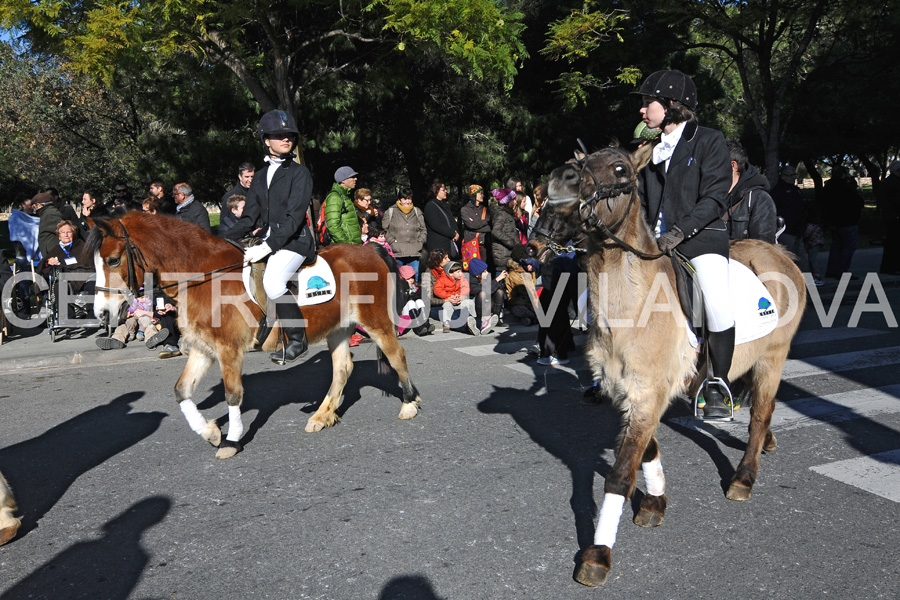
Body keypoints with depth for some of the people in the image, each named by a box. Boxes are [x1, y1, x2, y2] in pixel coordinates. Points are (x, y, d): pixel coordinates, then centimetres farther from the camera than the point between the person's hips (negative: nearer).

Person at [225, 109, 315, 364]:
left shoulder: (299, 172, -3)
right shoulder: (260, 176, 16)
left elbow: (294, 216, -14)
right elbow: (250, 217, 14)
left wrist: (267, 246, -23)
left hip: (295, 240, -7)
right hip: (267, 240, 8)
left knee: (272, 282, -30)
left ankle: (298, 340, -14)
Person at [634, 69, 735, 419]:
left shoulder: (710, 141, 0)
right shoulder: (651, 150, 18)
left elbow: (714, 199, -9)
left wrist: (678, 231, -20)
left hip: (702, 238, -6)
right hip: (654, 241, 6)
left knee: (718, 304, -30)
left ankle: (717, 387, -10)